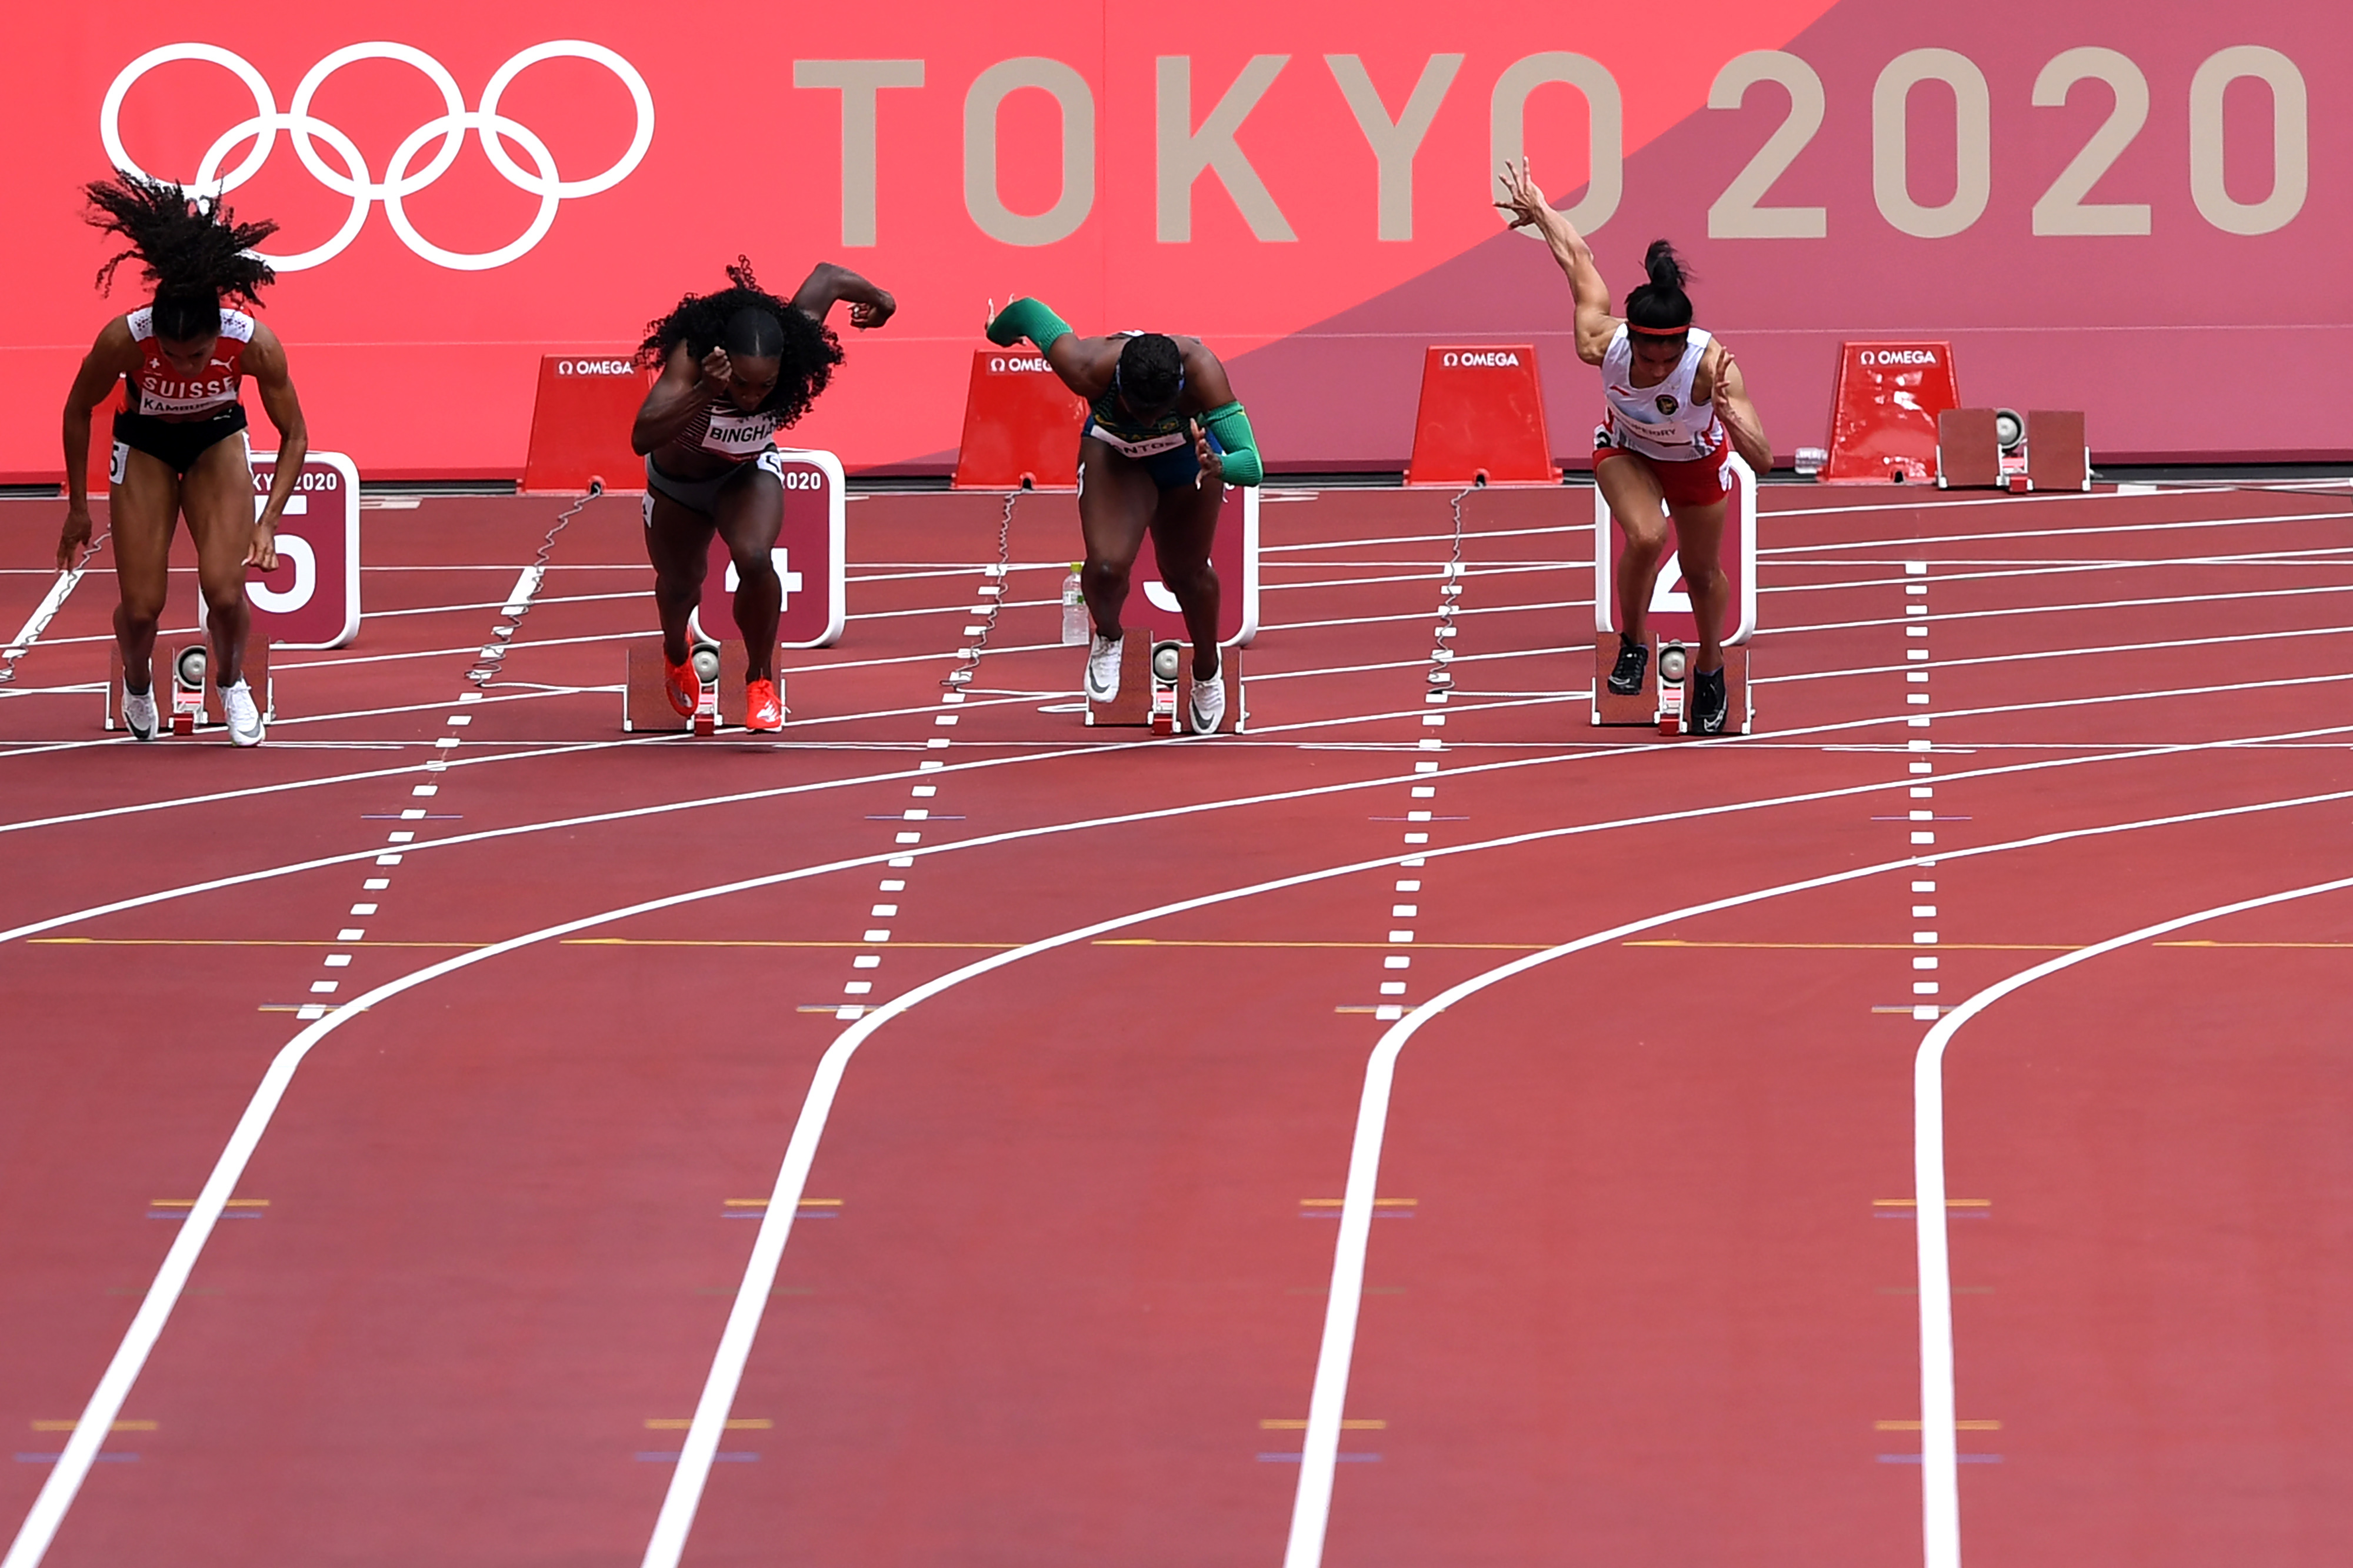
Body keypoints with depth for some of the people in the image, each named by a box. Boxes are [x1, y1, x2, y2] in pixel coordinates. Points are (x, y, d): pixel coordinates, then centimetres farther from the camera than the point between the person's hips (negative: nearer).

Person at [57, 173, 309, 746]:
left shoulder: (255, 344, -33)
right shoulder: (123, 340, -35)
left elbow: (294, 435, -15)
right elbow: (78, 411, -13)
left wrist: (269, 521, -25)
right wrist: (78, 507, -6)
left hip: (218, 440, 0)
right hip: (144, 444, 0)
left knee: (225, 592, -15)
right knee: (142, 607, -4)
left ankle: (230, 682, 18)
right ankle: (137, 687, 32)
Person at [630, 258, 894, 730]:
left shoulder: (793, 350, -35)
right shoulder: (691, 356, -43)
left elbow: (827, 278, -15)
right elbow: (642, 439, -56)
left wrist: (878, 299, 4)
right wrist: (705, 392, -67)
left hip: (747, 473, 1)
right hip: (677, 483, -1)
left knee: (754, 559, -27)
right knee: (680, 583, 21)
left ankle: (761, 679, -1)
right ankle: (676, 656, 60)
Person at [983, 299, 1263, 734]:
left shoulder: (1200, 371, -44)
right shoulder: (1089, 369, -42)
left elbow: (1252, 466, -46)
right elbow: (1029, 311, -23)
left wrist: (1220, 468, -69)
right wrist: (997, 335, 0)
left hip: (1189, 451, 0)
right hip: (1114, 450, 0)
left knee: (1185, 574, 16)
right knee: (1107, 565, -21)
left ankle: (1207, 669, 49)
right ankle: (1107, 638, 16)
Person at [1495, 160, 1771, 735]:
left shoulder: (1712, 363, -43)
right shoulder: (1601, 344, -38)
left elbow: (1763, 460, -46)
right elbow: (1578, 259, -20)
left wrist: (1728, 413, -64)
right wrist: (1539, 210, -3)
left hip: (1697, 459, 0)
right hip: (1627, 451, 0)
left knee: (1702, 571, 15)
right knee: (1646, 538, -27)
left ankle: (1710, 672, 47)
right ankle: (1631, 645, 1)